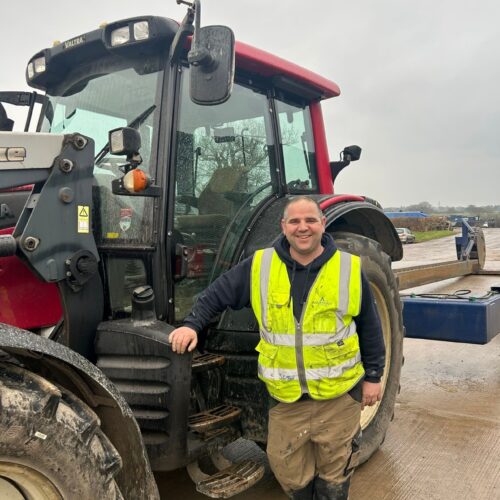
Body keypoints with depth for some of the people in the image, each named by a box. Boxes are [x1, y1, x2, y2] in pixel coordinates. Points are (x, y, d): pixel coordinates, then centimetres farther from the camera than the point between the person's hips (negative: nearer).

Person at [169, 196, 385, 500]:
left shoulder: (349, 268, -5)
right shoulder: (260, 266, -5)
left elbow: (370, 327, 3)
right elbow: (218, 294, 4)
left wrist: (373, 376, 5)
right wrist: (193, 324, -10)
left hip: (338, 394, -1)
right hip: (286, 397, 1)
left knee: (333, 473, 14)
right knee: (289, 471, 15)